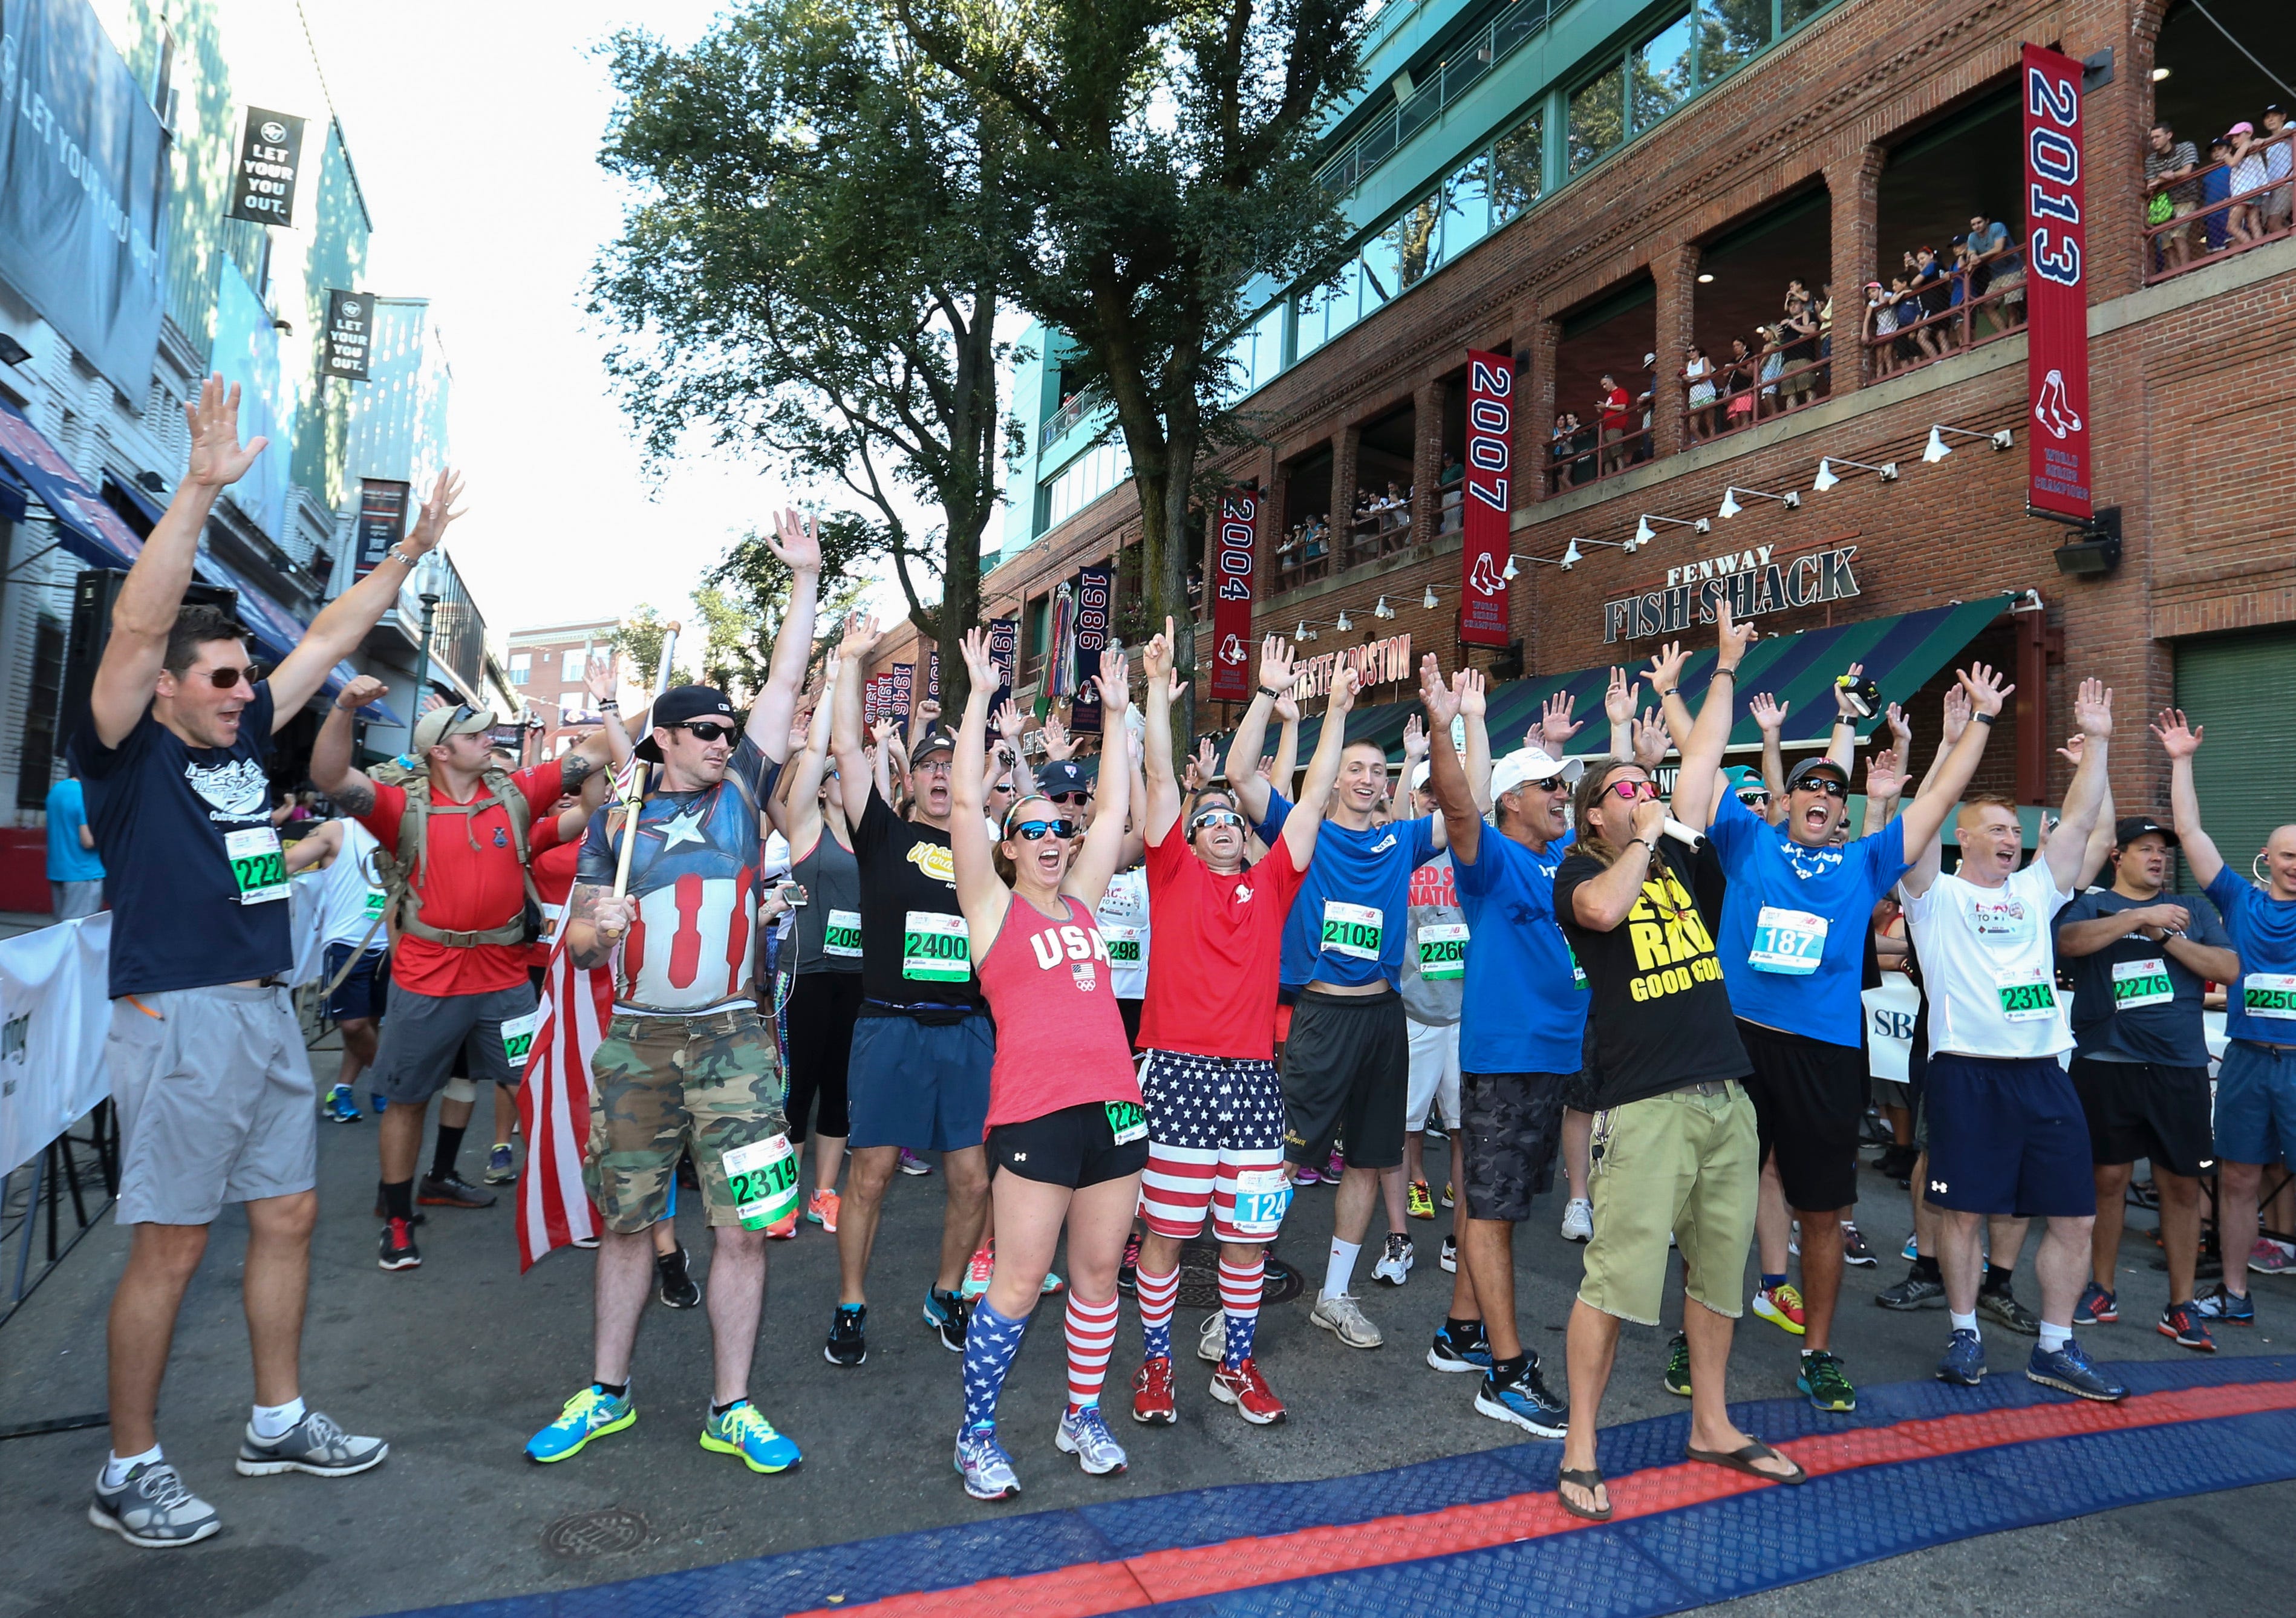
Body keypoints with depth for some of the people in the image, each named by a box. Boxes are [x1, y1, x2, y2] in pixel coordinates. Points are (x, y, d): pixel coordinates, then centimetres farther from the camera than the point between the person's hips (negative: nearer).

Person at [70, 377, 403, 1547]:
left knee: (288, 1217, 13)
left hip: (270, 1015, 7)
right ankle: (129, 1472, 17)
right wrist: (199, 492, -29)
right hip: (178, 1022, -7)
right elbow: (136, 624, -22)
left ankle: (278, 1424, 28)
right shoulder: (125, 752, -7)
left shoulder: (242, 736, 11)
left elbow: (327, 638, 16)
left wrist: (411, 551, 16)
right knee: (169, 1249, 0)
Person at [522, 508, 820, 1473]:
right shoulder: (618, 820, 7)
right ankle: (607, 1394, 28)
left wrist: (806, 579, 5)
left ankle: (731, 1410, 13)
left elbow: (785, 682, 5)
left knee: (743, 1227, 0)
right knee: (625, 1220, 12)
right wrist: (594, 924, -16)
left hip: (731, 1041, -1)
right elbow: (577, 943, 8)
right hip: (637, 1045, 1)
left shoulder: (741, 789, 7)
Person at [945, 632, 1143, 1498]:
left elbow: (1115, 811, 17)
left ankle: (1082, 1416, 30)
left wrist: (1116, 712, 19)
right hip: (1035, 1111, -5)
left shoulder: (1081, 902, 15)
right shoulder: (996, 907, 2)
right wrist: (980, 696, -3)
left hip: (1114, 1104, 5)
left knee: (1098, 1272, 12)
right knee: (1019, 1281, 0)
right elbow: (964, 803, -5)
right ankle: (976, 1434, 17)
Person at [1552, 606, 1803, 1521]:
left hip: (1726, 1095, 7)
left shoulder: (1678, 860, 15)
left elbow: (1703, 761, 18)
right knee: (1616, 1278, -6)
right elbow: (1604, 907, -25)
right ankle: (1580, 1452, 6)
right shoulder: (1579, 873, 0)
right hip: (1645, 1103, -6)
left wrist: (1726, 667, 21)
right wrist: (1644, 835, -10)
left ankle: (1711, 1427, 31)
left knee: (1719, 1269, 15)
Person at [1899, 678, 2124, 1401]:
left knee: (2075, 1215, 6)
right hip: (1967, 1071, -5)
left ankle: (2056, 1348, 19)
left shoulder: (2034, 892, 17)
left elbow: (2079, 821, 13)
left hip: (2043, 1074, 5)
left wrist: (2096, 742, 9)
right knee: (1962, 1208, 0)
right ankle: (1965, 1334, 17)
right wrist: (1968, 730, -15)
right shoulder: (1937, 896, 1)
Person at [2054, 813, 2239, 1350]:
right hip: (2107, 1063, -2)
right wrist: (2140, 916, -19)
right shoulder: (2092, 905, 6)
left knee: (2182, 1184, 4)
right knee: (2108, 1178, 6)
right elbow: (2068, 942, -15)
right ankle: (2102, 1293, 20)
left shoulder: (2192, 913, 15)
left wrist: (2165, 937, -9)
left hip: (2180, 1067, 2)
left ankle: (2181, 1307, 15)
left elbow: (2229, 969, 2)